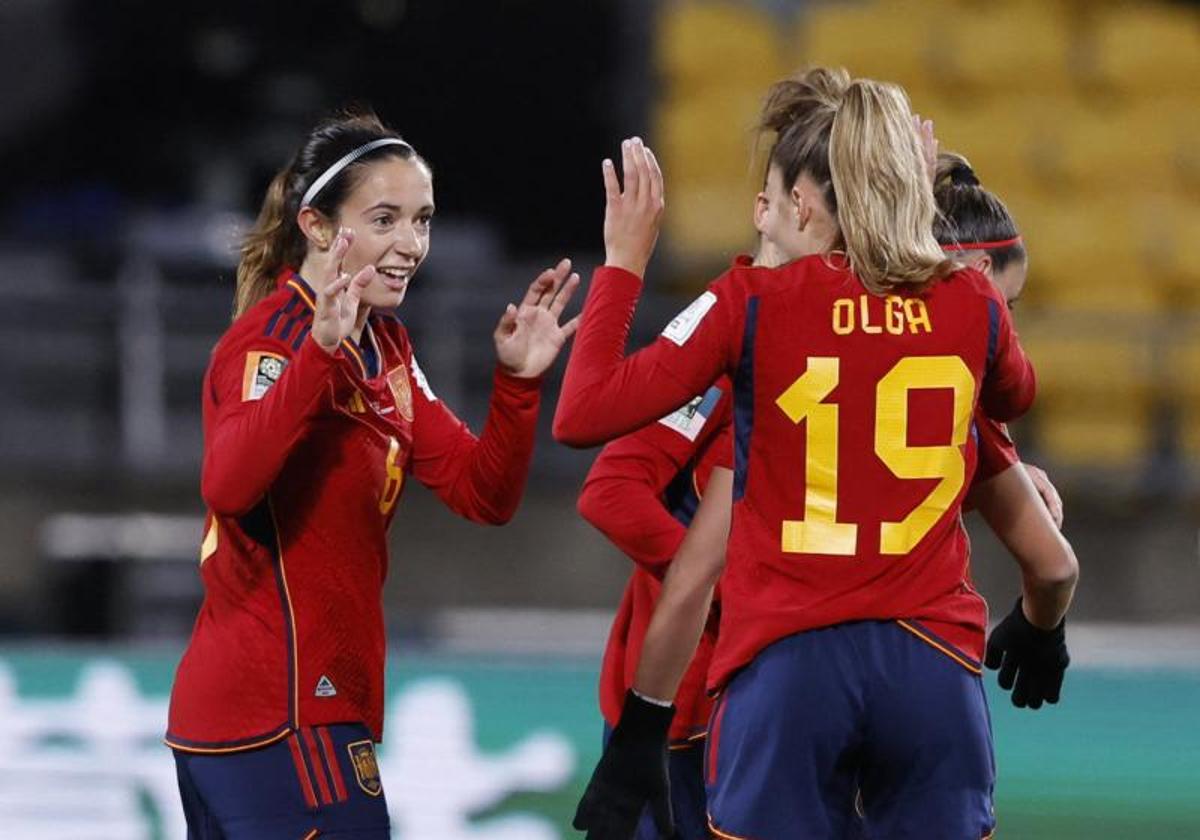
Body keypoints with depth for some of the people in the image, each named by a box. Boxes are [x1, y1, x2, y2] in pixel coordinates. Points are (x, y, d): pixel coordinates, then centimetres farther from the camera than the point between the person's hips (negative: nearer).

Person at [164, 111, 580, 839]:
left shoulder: (386, 349, 12)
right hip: (281, 720, -9)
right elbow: (228, 484, -33)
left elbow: (483, 494, 10)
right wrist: (322, 356, -43)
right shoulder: (273, 336, -14)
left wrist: (519, 382, -6)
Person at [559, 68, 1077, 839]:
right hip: (934, 662, 2)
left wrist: (624, 260, 2)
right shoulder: (973, 304, 5)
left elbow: (582, 417, -6)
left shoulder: (755, 304, -4)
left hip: (788, 663, -2)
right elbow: (1016, 396, 29)